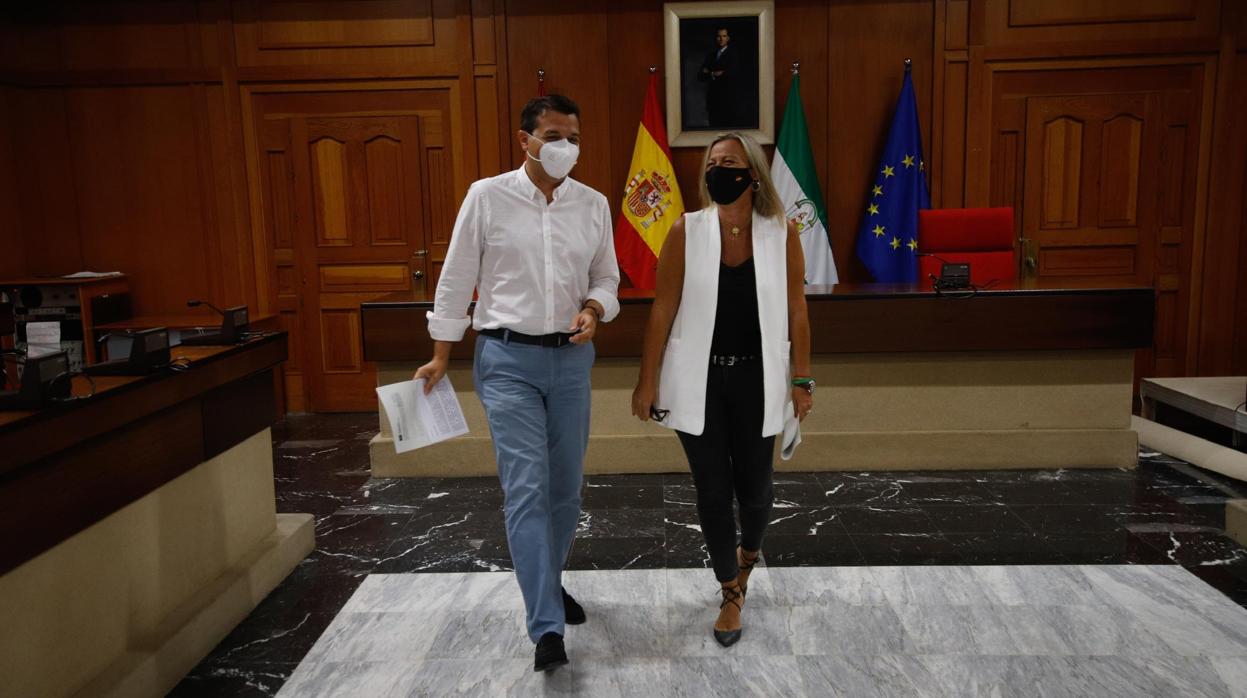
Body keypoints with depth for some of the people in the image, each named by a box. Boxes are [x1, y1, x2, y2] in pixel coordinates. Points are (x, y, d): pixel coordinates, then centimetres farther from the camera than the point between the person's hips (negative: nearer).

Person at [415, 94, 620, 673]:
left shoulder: (594, 205, 5)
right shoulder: (487, 196, -4)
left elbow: (607, 279, 13)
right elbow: (456, 279, 1)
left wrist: (594, 309, -10)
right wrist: (440, 355, 1)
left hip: (570, 358, 4)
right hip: (508, 358, -4)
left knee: (566, 485, 13)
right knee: (527, 488, -9)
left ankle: (549, 582, 36)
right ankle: (547, 628, -4)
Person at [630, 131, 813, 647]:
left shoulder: (782, 233, -5)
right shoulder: (686, 232, -6)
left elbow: (796, 311, 0)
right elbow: (662, 311, -5)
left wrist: (802, 379, 2)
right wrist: (647, 381, -4)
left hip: (756, 379, 1)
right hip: (698, 380, 0)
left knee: (753, 486, 11)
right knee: (712, 490, 6)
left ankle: (749, 550, 47)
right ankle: (731, 592, 27)